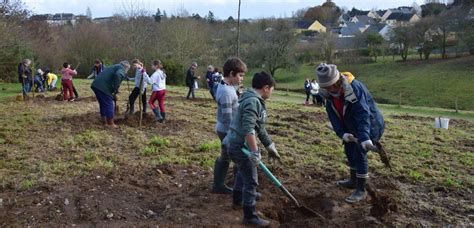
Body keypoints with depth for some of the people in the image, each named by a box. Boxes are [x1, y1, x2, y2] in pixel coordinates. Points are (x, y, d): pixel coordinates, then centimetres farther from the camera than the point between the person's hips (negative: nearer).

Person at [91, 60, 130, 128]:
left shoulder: (115, 67, 31)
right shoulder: (122, 68, 2)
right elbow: (117, 75, -22)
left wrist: (113, 93, 37)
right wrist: (116, 88, -14)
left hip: (96, 85, 9)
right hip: (103, 87, -9)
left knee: (103, 105, 19)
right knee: (109, 105, 2)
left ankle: (105, 123, 27)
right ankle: (111, 124, 10)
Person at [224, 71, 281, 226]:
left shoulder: (255, 101, 12)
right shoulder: (252, 101, -21)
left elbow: (259, 127, 19)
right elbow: (248, 129, -30)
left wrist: (270, 146, 23)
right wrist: (255, 152, -29)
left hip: (237, 144, 10)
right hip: (240, 146, -10)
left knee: (243, 172, 30)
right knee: (251, 181, -1)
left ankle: (237, 198, 48)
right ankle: (250, 216, 9)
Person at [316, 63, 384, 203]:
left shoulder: (354, 87, -32)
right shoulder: (329, 94, -8)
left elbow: (363, 114, -38)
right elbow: (333, 115, -8)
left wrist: (365, 137, -45)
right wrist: (342, 133, -22)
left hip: (370, 125, -8)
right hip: (353, 127, 8)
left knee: (359, 153, -13)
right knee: (349, 150, 17)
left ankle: (361, 191, -3)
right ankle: (353, 181, 37)